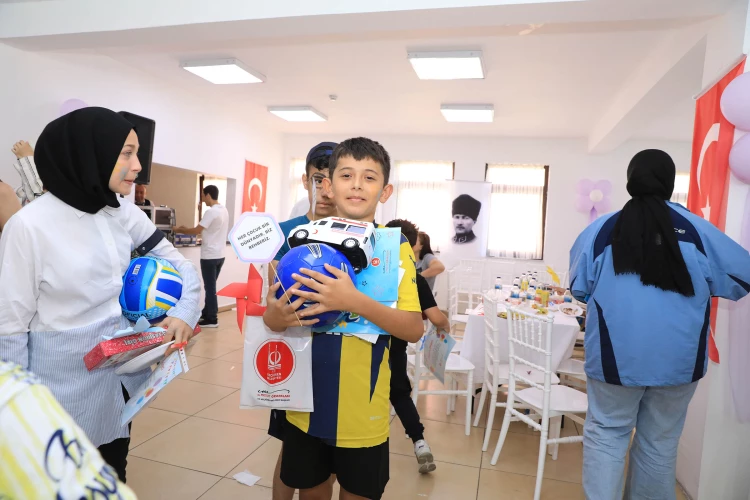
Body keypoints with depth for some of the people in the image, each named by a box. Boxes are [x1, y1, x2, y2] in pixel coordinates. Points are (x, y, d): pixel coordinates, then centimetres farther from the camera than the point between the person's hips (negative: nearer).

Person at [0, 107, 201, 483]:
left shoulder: (124, 213, -2)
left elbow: (181, 266, 3)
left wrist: (184, 311, -16)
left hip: (119, 373, 5)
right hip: (64, 385, -5)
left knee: (113, 475, 23)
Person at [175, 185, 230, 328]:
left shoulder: (211, 212, -17)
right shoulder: (224, 210, 11)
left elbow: (197, 230, -16)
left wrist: (180, 230, 0)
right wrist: (187, 229, 18)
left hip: (210, 256, -9)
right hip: (219, 255, 9)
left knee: (210, 287, 0)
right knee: (210, 286, 17)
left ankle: (212, 319, 7)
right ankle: (206, 314, 28)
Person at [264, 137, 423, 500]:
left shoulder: (396, 249, -8)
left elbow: (414, 330, -16)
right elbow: (274, 310, 4)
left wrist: (355, 301, -31)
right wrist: (274, 317, -20)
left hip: (363, 415, -2)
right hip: (305, 406, 2)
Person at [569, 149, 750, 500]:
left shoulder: (601, 229, -4)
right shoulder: (696, 228, -2)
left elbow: (579, 289, 4)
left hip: (616, 355, -1)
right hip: (677, 357, 2)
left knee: (606, 433, 12)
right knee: (660, 441, 17)